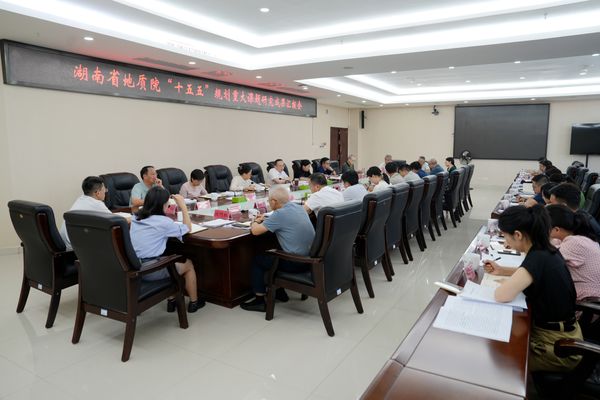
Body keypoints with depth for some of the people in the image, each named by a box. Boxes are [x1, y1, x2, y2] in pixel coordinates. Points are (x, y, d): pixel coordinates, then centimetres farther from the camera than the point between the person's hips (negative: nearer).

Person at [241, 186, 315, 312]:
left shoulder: (280, 214, -18)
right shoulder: (298, 207, 7)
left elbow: (255, 231, -15)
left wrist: (255, 222, 8)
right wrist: (265, 220, 18)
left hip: (296, 263, -8)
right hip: (310, 258, 8)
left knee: (257, 259, 11)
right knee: (272, 253, 29)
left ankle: (260, 300, 15)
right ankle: (279, 292, 34)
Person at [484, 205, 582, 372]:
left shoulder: (538, 259, -30)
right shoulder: (545, 250, -2)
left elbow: (501, 295, -35)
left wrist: (506, 281, -14)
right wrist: (501, 270, 9)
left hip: (557, 346, -8)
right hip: (562, 333, 8)